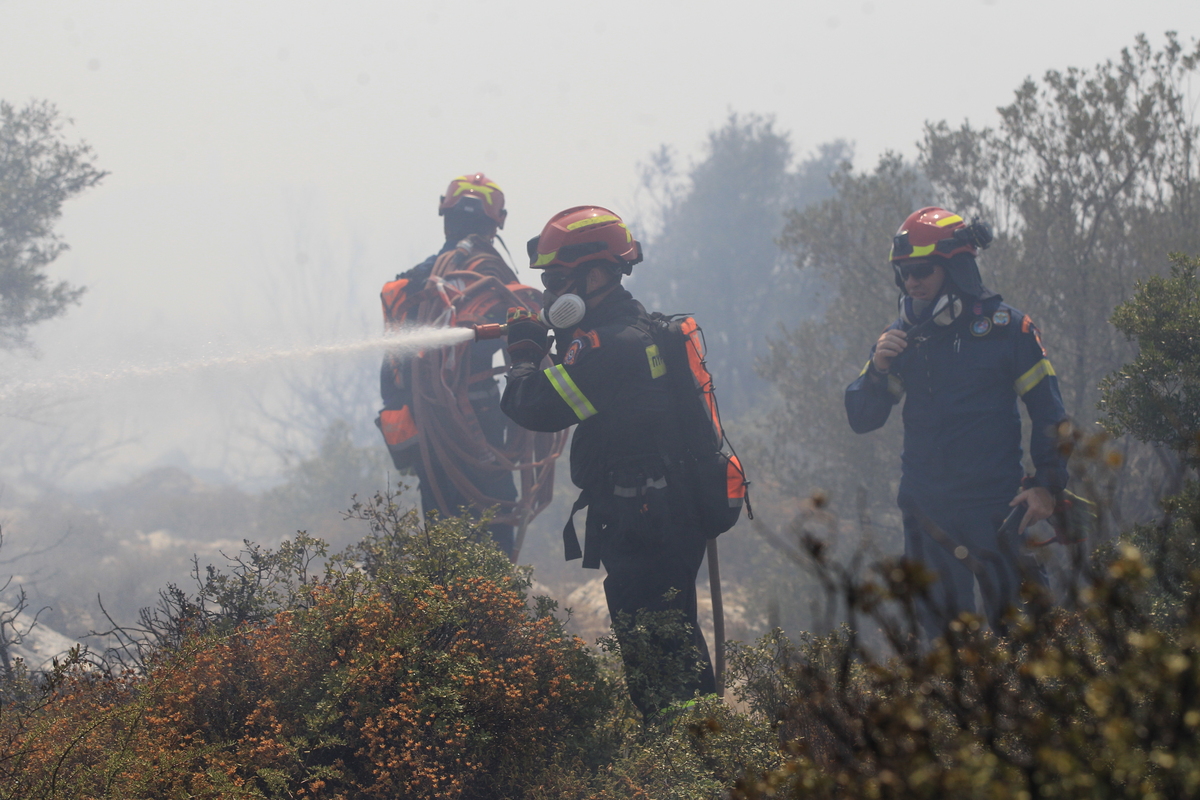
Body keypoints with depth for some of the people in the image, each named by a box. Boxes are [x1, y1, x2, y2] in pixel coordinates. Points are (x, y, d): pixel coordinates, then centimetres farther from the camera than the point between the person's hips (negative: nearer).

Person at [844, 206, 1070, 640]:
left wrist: (1047, 484, -7)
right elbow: (861, 419, 8)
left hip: (994, 504, -4)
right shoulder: (902, 335, 8)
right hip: (927, 504, 4)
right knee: (940, 624, 6)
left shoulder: (1006, 327, -2)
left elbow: (1048, 412, 2)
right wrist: (878, 370, -11)